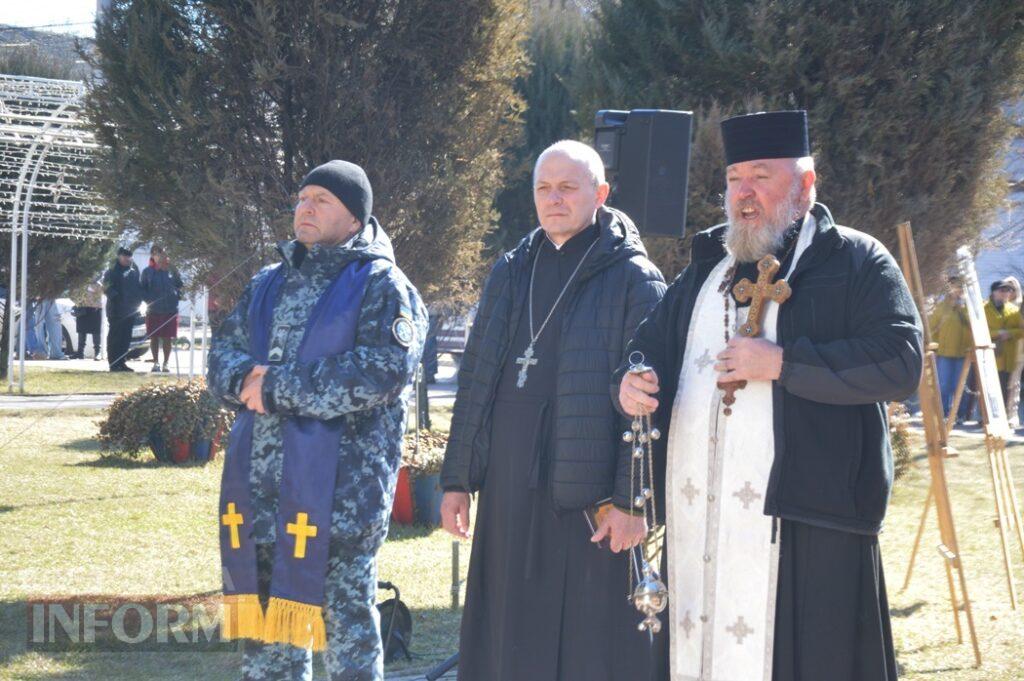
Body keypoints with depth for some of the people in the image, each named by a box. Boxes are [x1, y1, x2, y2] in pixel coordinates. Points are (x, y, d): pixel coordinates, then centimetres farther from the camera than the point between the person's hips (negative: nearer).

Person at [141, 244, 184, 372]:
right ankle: (156, 363, 15)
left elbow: (180, 285, 10)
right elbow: (143, 289, 7)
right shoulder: (148, 272, 4)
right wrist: (148, 300, -6)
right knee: (154, 338, 5)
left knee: (167, 338, 2)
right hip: (153, 310, 1)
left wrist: (177, 296, -3)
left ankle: (165, 363, 10)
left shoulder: (172, 270, 3)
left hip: (170, 310, -1)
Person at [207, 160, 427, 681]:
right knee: (262, 617, 12)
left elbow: (383, 368, -18)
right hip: (259, 481, 7)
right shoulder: (269, 284, 20)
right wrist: (247, 377, -8)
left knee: (344, 618, -1)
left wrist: (277, 388, -16)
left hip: (339, 483, -7)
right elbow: (222, 354, 18)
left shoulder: (380, 285, -3)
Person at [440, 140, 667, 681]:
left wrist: (632, 499, -15)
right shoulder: (510, 274, 13)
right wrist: (457, 479, 12)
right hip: (510, 494, 5)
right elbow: (474, 381, 16)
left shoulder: (633, 281, -4)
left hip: (589, 494, -5)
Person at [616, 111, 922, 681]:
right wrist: (632, 380, 1)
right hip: (701, 521, 6)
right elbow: (653, 344, 26)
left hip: (804, 518, -5)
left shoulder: (857, 262, 2)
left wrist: (783, 363, -15)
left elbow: (900, 361, -11)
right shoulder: (707, 269, 21)